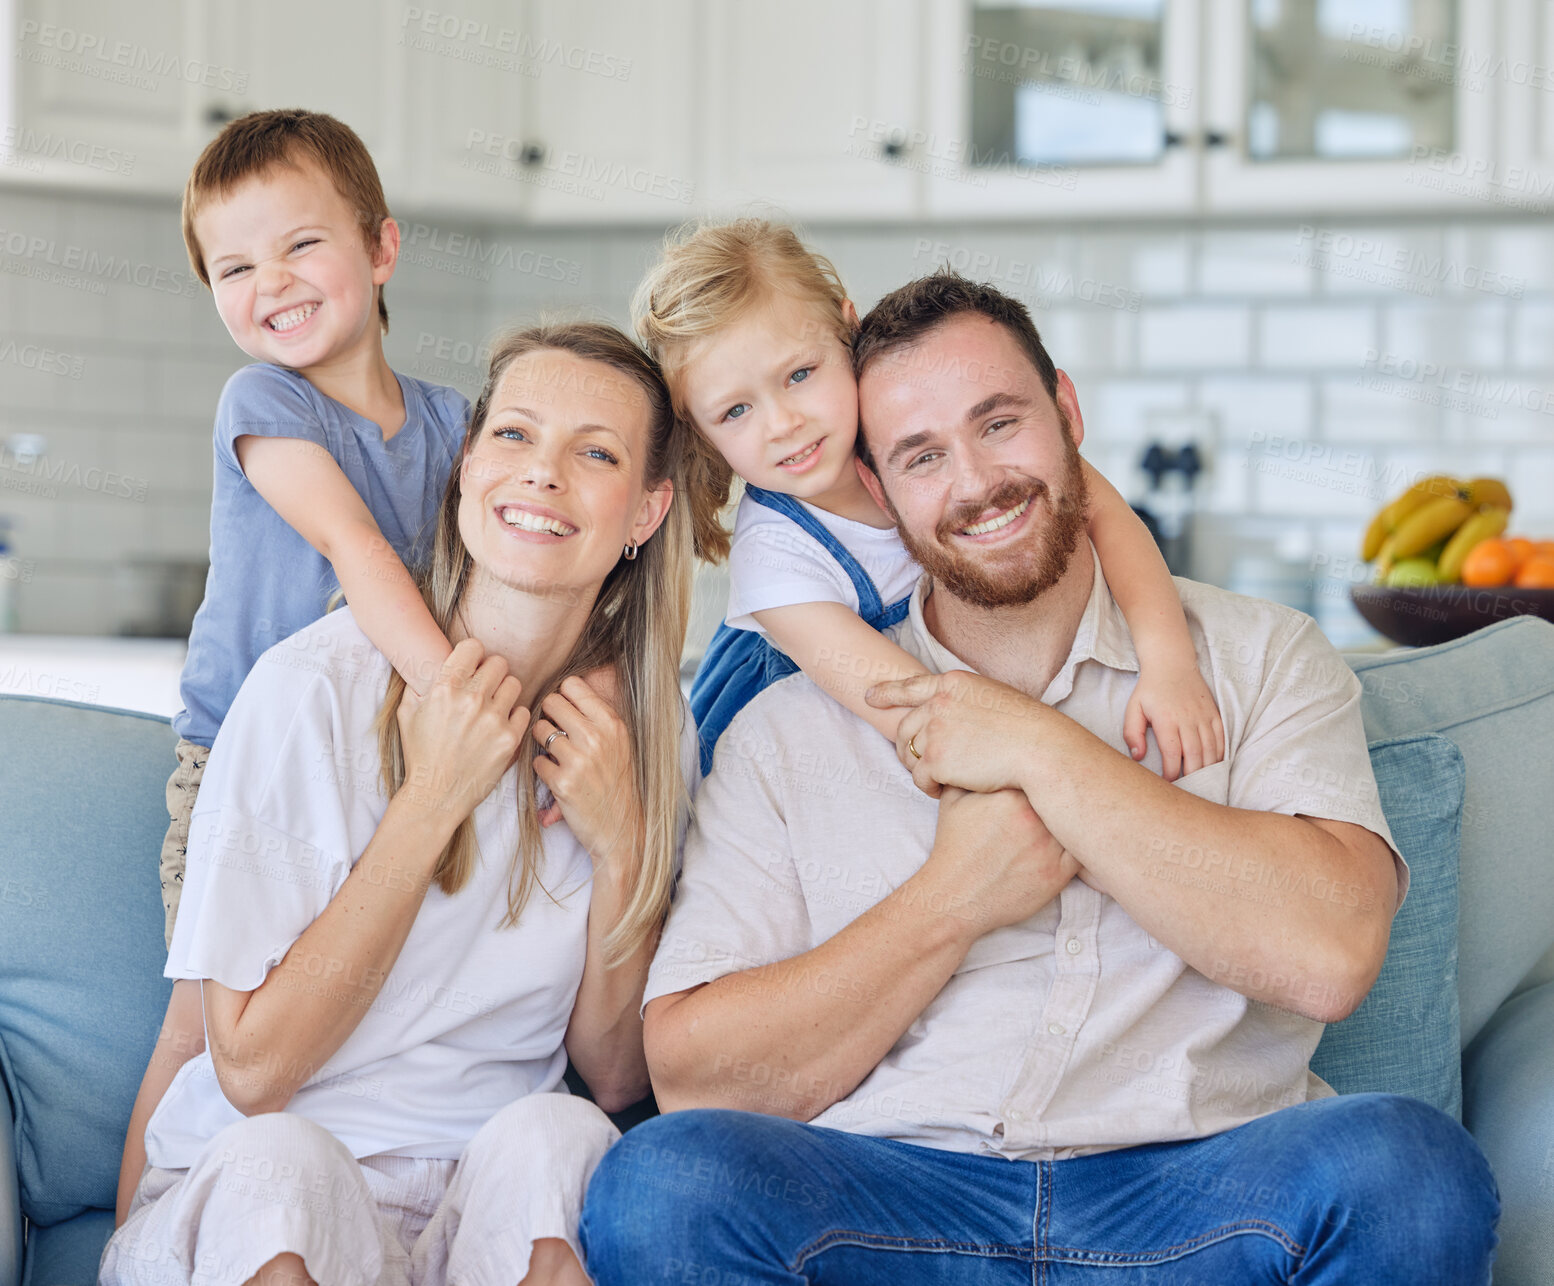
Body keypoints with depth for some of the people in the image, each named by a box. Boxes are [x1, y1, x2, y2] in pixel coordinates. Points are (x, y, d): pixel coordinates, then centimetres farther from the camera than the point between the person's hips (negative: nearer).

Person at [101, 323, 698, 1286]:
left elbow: (615, 1078, 5)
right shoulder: (319, 688, -11)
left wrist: (623, 847, -11)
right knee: (278, 1160, -36)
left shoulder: (651, 727, 2)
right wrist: (431, 803, -18)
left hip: (505, 1207, 3)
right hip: (246, 1201, -3)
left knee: (551, 1133, -31)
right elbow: (253, 1069, -13)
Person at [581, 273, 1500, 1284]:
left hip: (1193, 1189, 0)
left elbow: (1330, 954, -9)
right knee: (660, 1182, -30)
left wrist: (1040, 751, -6)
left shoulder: (1258, 659, 10)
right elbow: (692, 1079, 1)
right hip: (889, 1198, 1)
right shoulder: (787, 734, 12)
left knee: (1411, 1165, -33)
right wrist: (953, 900, -8)